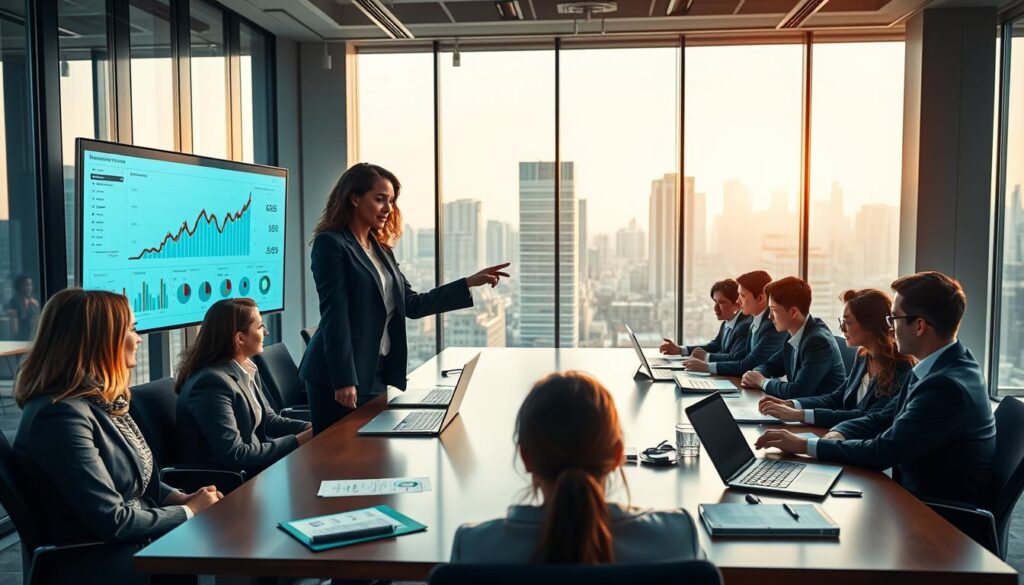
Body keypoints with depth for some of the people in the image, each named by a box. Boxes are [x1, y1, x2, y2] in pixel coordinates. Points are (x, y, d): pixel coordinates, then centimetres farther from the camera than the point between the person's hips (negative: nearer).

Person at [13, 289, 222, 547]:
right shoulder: (62, 415, -23)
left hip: (142, 539, 8)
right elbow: (112, 521, -23)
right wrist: (190, 511, -12)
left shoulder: (101, 398, 6)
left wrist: (182, 498, -1)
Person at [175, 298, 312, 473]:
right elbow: (233, 454, -25)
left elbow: (267, 419, 11)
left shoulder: (247, 368, 3)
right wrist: (298, 440, -22)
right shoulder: (210, 382, -24)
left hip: (251, 467, 8)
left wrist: (309, 428, -6)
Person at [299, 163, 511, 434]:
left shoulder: (381, 249, 14)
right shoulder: (330, 244, -9)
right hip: (340, 376, -7)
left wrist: (470, 282, 7)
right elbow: (334, 316, -16)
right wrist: (344, 381, -20)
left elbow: (412, 304, 12)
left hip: (377, 373, 7)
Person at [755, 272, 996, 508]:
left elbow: (882, 452, -23)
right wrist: (837, 435, -10)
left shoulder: (948, 386, -26)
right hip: (918, 493, 7)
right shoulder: (935, 367, 4)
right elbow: (883, 418, 8)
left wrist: (804, 445, -16)